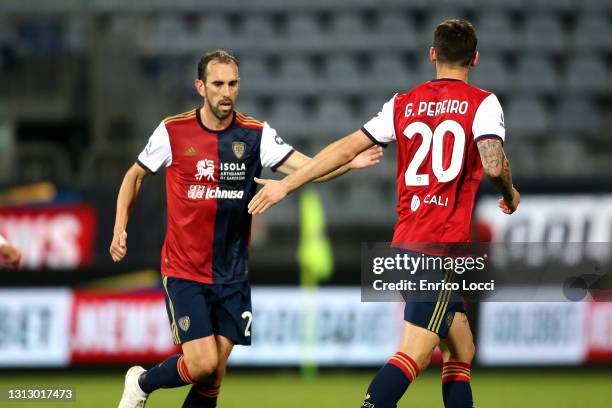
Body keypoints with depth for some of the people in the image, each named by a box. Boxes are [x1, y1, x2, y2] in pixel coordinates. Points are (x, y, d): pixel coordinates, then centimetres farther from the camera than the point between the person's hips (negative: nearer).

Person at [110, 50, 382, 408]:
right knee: (203, 363, -13)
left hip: (232, 277, 3)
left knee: (215, 370, 1)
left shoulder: (256, 134, -3)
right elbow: (136, 176, 10)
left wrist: (350, 163, -33)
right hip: (184, 271, -3)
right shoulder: (173, 132, -6)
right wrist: (120, 228, 1)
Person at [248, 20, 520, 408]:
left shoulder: (404, 104, 12)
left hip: (405, 243, 6)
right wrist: (510, 196, 6)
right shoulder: (482, 103, -2)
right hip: (445, 245, -6)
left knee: (461, 352, 17)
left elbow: (347, 148, 10)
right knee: (414, 354, -14)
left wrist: (286, 185, 16)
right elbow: (493, 165, -16)